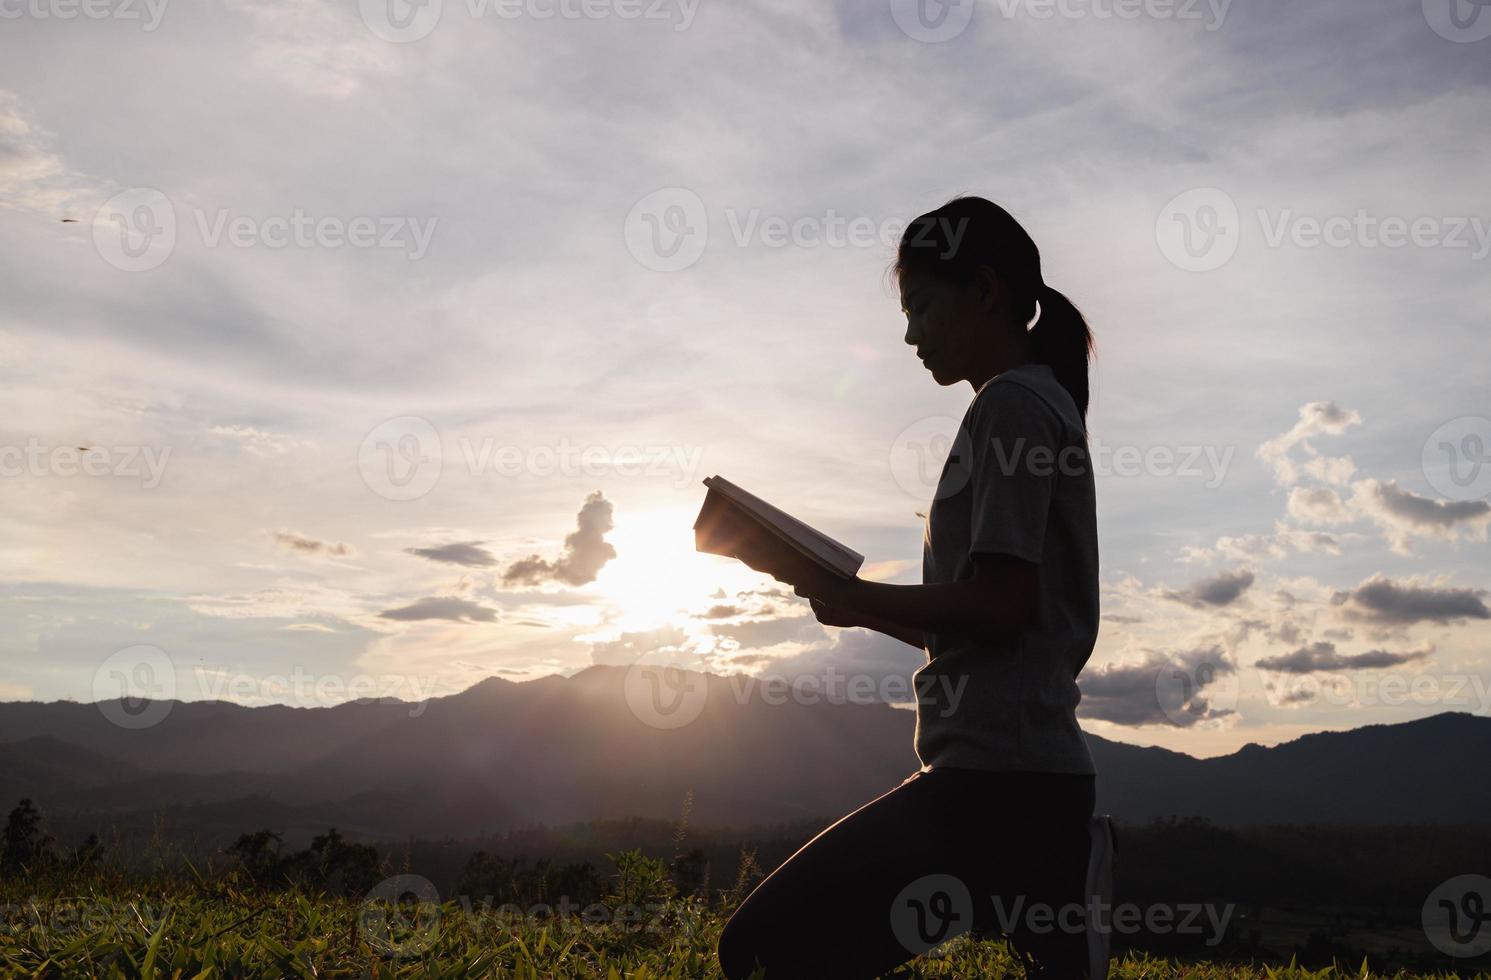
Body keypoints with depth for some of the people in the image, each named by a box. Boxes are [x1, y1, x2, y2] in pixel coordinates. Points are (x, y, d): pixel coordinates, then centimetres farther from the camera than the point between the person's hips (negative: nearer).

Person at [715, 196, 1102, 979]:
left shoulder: (1011, 406, -8)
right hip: (1037, 774, 10)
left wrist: (849, 593, -7)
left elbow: (1000, 605, -18)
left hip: (993, 778, -10)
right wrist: (860, 606, 14)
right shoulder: (1044, 404, 21)